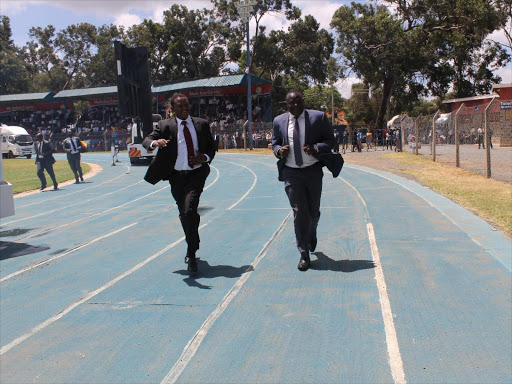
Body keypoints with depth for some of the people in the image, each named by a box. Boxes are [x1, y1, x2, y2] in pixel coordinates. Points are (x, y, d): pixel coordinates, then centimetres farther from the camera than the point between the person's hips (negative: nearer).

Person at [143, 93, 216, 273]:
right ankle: (193, 247, 32)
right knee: (184, 214, 9)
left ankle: (191, 253, -9)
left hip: (197, 173, -1)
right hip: (177, 176, 1)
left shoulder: (202, 124, 7)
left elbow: (212, 147, 14)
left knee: (189, 210, -19)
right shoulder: (165, 126, 3)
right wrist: (155, 142, -33)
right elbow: (146, 141, -8)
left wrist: (205, 157, -9)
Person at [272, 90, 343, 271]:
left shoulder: (318, 117, -1)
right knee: (299, 212, -5)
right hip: (291, 173, 0)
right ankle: (304, 255, 3)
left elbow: (330, 140, 2)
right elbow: (275, 143, 15)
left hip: (313, 171, 0)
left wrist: (316, 148, -18)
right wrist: (279, 150, -8)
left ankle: (312, 234, 48)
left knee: (314, 211, 13)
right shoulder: (279, 121, 5)